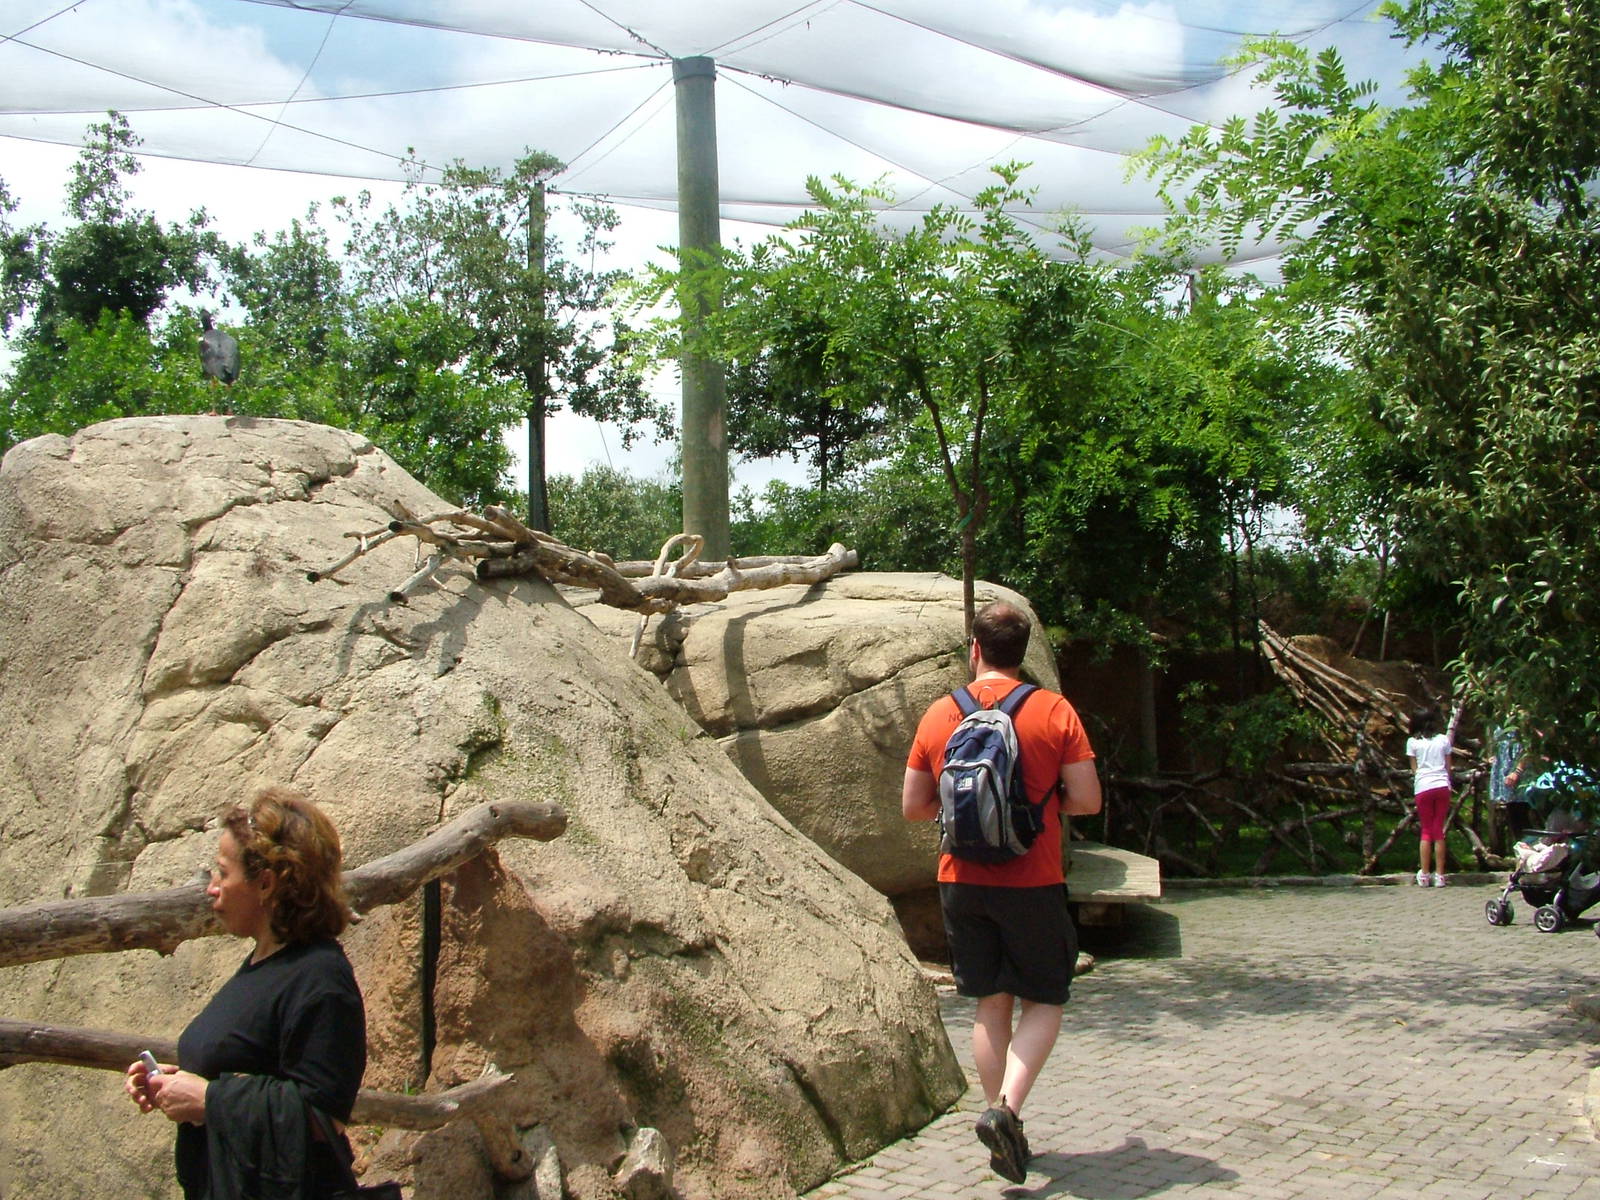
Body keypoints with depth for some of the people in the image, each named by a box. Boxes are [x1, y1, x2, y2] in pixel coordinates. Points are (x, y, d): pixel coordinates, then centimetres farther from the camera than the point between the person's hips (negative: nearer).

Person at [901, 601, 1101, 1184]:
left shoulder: (939, 715, 1)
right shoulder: (1053, 711, -7)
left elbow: (913, 806, 6)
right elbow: (1087, 799, -7)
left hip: (962, 882, 3)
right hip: (1031, 882, -3)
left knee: (991, 1006, 13)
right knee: (1043, 1002, 10)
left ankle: (1004, 1126, 16)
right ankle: (1006, 1107, -10)